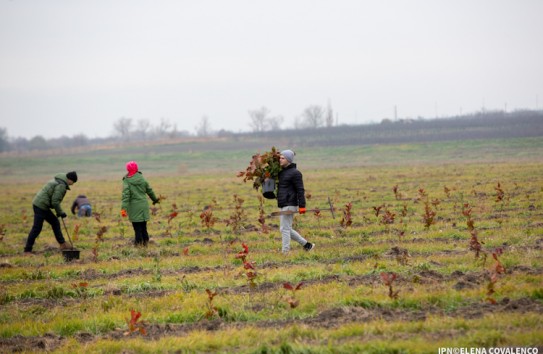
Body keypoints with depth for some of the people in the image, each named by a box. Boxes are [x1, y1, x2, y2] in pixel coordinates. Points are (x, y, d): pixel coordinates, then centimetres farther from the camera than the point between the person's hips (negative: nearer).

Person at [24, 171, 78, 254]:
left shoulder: (57, 181, 17)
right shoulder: (61, 185, -15)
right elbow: (55, 201, -19)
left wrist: (59, 212, 20)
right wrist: (60, 212, -5)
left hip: (38, 203, 10)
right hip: (41, 206, -10)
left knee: (55, 222, 16)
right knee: (37, 228, -6)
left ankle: (62, 244, 22)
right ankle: (27, 250, -2)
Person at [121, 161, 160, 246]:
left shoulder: (127, 181, -10)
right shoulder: (142, 179, 2)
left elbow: (125, 195, -17)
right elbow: (149, 190, 14)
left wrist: (124, 208, -20)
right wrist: (155, 199, 31)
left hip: (134, 207, -4)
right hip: (144, 205, 4)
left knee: (137, 227, 2)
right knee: (144, 226, 13)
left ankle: (139, 242, 3)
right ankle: (145, 241, 18)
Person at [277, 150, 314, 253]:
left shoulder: (295, 173, -10)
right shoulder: (282, 172, 16)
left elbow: (300, 190, -14)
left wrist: (302, 206, -20)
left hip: (289, 205, -9)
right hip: (284, 206, 9)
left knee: (285, 229, -9)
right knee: (287, 229, 12)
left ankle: (285, 252, -5)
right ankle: (307, 245, 19)